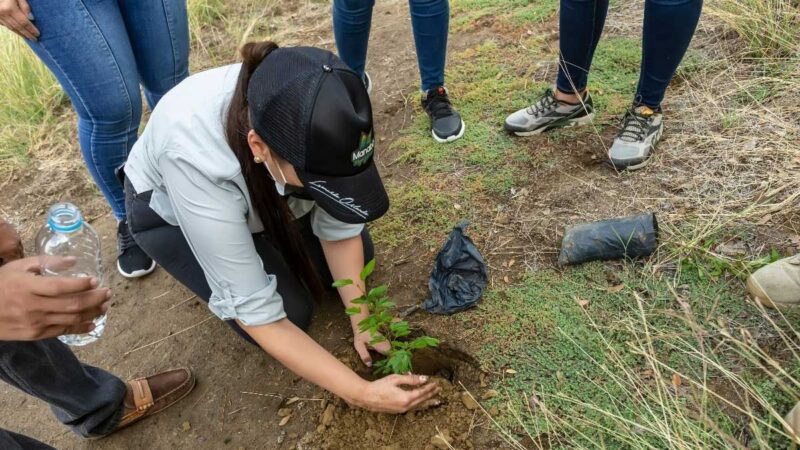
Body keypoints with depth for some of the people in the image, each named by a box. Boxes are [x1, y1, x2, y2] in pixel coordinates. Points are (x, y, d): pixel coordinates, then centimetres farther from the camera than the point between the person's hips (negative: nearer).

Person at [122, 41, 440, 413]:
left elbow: (339, 227, -17)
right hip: (167, 205, -3)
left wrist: (362, 321, -22)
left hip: (261, 187, 4)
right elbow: (257, 313, -35)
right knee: (290, 313, -16)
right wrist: (361, 393, -34)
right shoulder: (195, 157, -44)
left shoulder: (307, 117, -33)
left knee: (358, 255, -1)